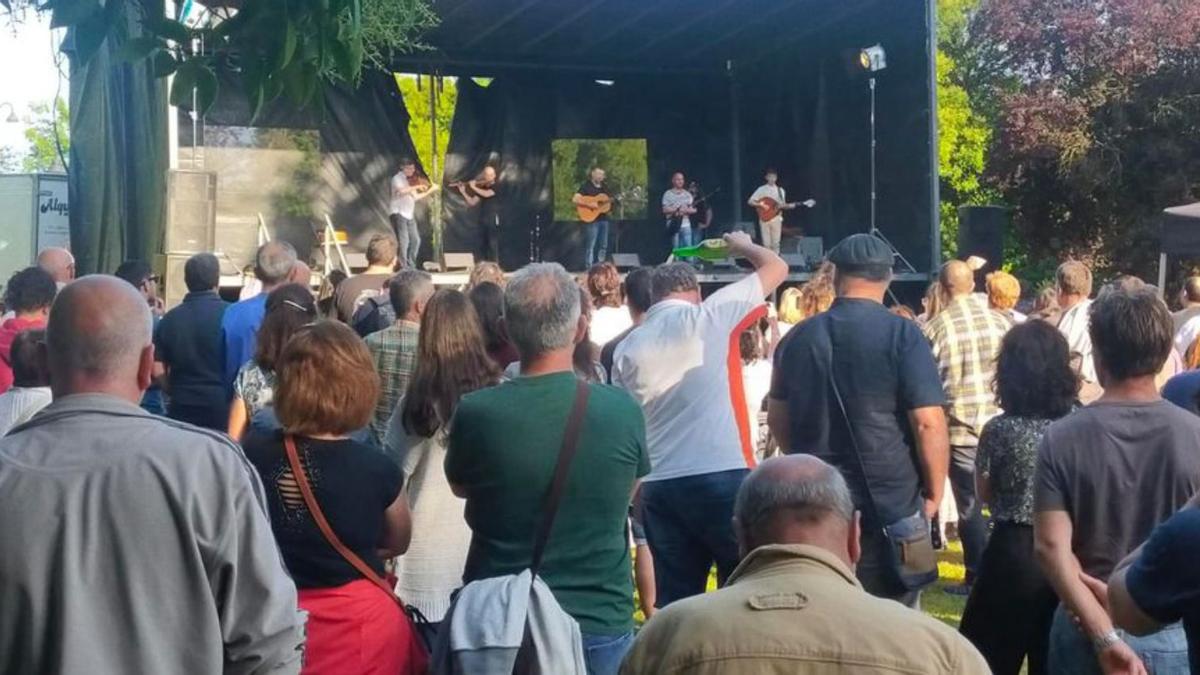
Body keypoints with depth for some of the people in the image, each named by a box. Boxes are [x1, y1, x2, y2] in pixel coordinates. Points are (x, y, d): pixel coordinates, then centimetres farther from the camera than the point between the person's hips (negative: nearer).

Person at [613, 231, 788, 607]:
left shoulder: (628, 348, 11)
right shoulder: (708, 317, -1)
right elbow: (776, 268, 8)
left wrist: (634, 484, 22)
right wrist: (743, 246, 27)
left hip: (660, 487, 4)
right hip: (723, 477, -4)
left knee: (675, 601, 7)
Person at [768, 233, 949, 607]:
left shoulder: (798, 337, 4)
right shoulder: (901, 335, -10)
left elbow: (777, 418, 13)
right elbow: (928, 422, -14)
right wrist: (934, 493, -2)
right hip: (890, 505, -4)